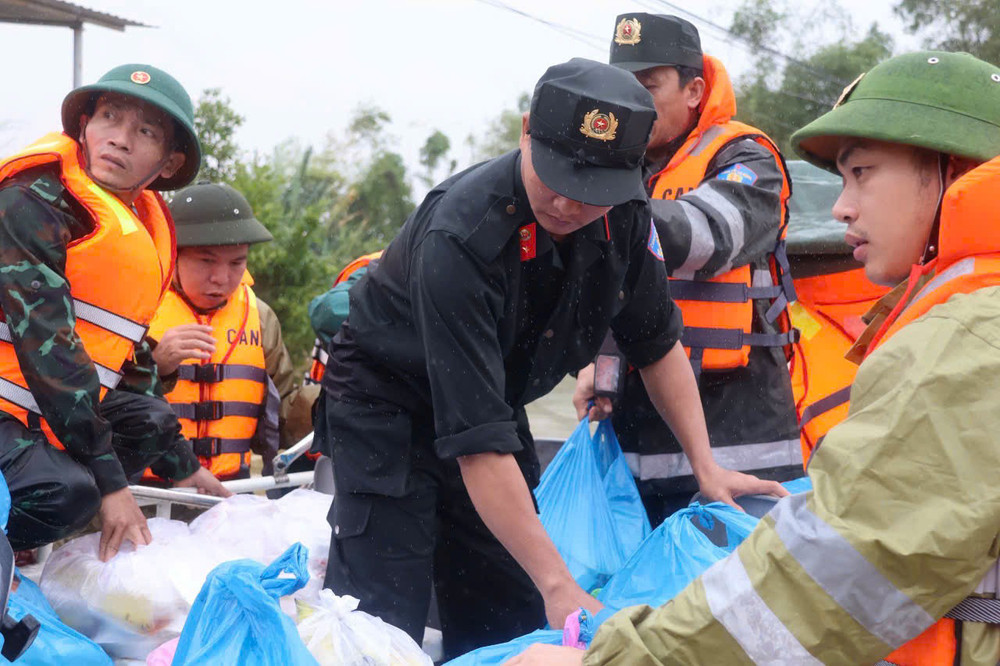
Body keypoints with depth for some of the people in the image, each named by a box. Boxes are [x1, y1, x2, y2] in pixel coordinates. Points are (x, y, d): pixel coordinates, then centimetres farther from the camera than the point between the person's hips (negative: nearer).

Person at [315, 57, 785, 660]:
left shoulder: (624, 215, -16)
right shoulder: (459, 236, -35)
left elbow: (657, 343, 4)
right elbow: (477, 441, -36)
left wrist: (707, 466, -2)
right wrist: (558, 585, -36)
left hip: (495, 400, 6)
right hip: (388, 403, -6)